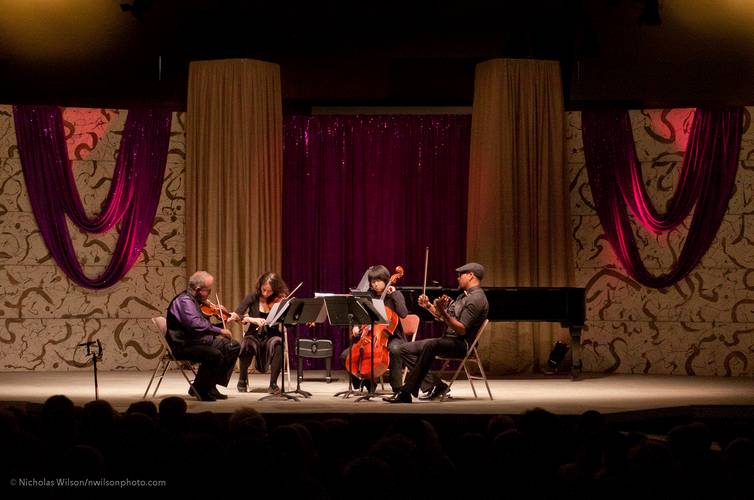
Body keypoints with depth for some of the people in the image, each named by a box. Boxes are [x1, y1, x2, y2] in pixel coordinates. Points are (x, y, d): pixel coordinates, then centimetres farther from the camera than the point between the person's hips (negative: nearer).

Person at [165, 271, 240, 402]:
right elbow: (195, 324, -33)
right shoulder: (184, 301, -18)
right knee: (215, 354, -33)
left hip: (199, 340, 11)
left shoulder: (194, 300, 15)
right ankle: (199, 389, -11)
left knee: (233, 347, 5)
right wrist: (219, 330, -29)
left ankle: (211, 386, 6)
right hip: (183, 345, -11)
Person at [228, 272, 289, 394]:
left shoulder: (279, 301, -3)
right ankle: (242, 380, -7)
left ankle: (273, 384, -24)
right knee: (247, 345, -34)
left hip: (271, 337, 0)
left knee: (277, 344, -35)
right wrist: (253, 319, -27)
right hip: (254, 336, 0)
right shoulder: (253, 297, -2)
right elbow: (236, 316, -11)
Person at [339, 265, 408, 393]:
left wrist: (394, 294, -17)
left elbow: (403, 313, -19)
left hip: (392, 337, -5)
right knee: (345, 356, -11)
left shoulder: (395, 296, -2)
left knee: (394, 349, -41)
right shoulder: (369, 296, 9)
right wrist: (356, 326, -10)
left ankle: (397, 386, -28)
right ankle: (366, 381, 9)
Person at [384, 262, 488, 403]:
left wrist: (443, 313, -31)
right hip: (448, 340, 11)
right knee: (406, 349, 1)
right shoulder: (464, 296, 21)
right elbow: (445, 319, 28)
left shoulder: (477, 299, -12)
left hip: (461, 344, -11)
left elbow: (462, 330, -22)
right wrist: (429, 306, 17)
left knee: (430, 345, -39)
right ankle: (436, 385, -10)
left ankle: (406, 393, -38)